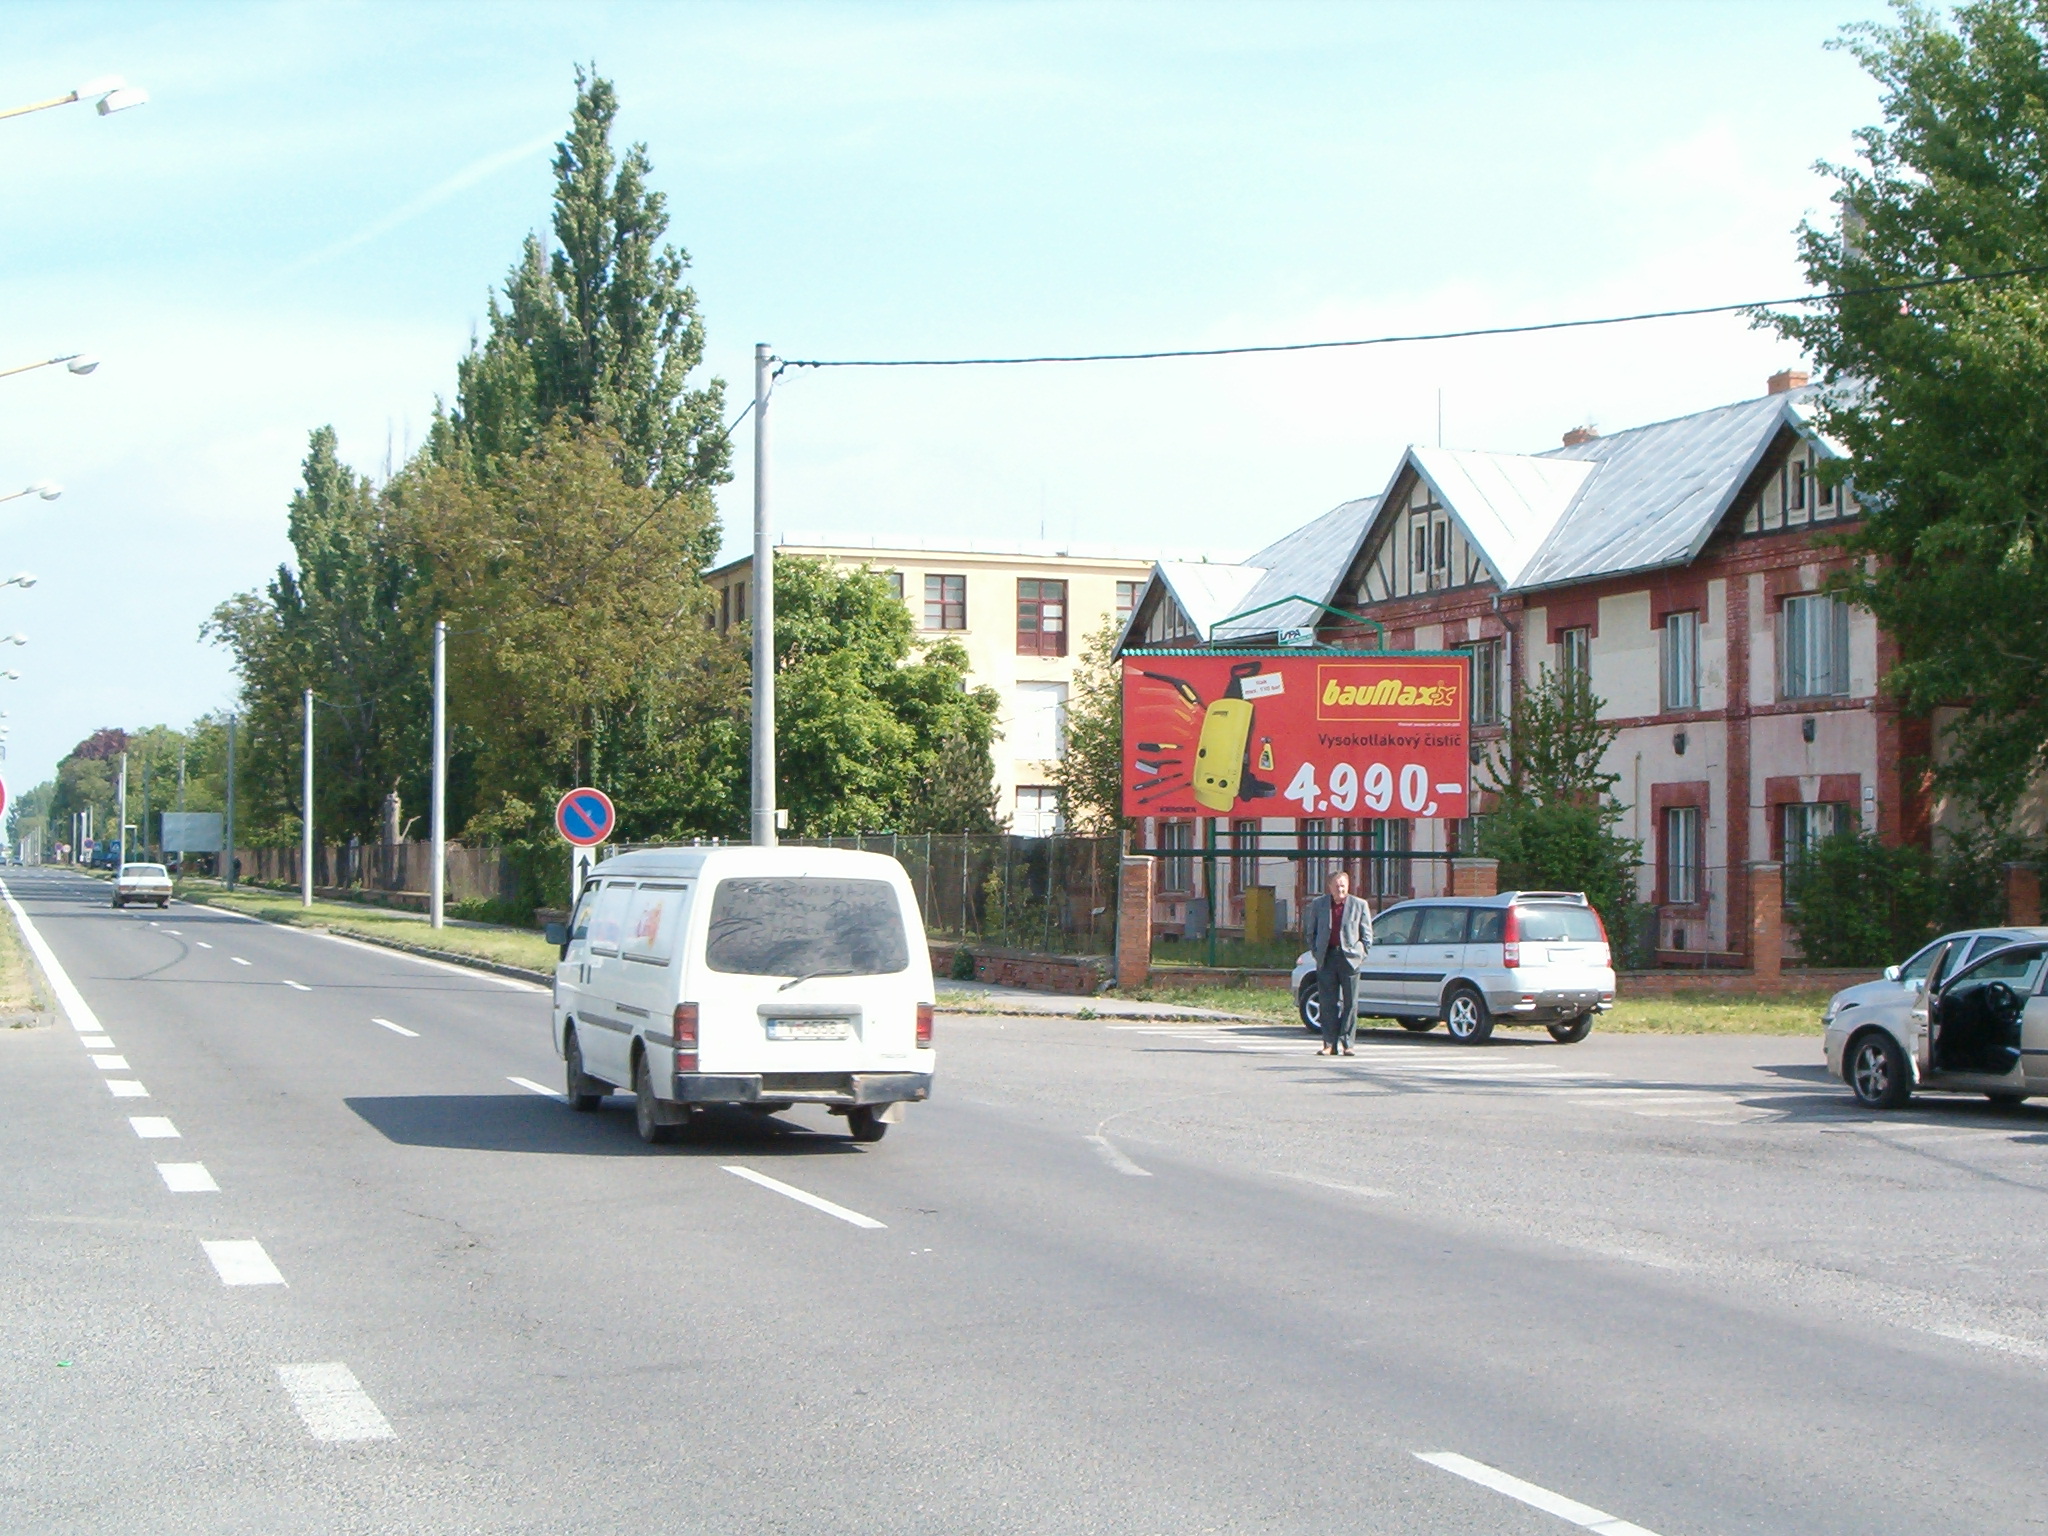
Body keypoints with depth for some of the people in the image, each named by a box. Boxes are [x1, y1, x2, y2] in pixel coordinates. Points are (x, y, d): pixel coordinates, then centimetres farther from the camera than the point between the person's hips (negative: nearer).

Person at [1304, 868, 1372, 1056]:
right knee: (1328, 1003, 1)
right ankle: (1329, 1044, 4)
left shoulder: (1359, 905, 4)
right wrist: (1316, 953, 5)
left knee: (1350, 1003, -1)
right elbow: (1311, 932, 15)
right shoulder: (1318, 904, 9)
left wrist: (1361, 954, -1)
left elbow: (1367, 934, 8)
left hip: (1349, 958, -1)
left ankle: (1346, 1044, 4)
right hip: (1326, 959, 1)